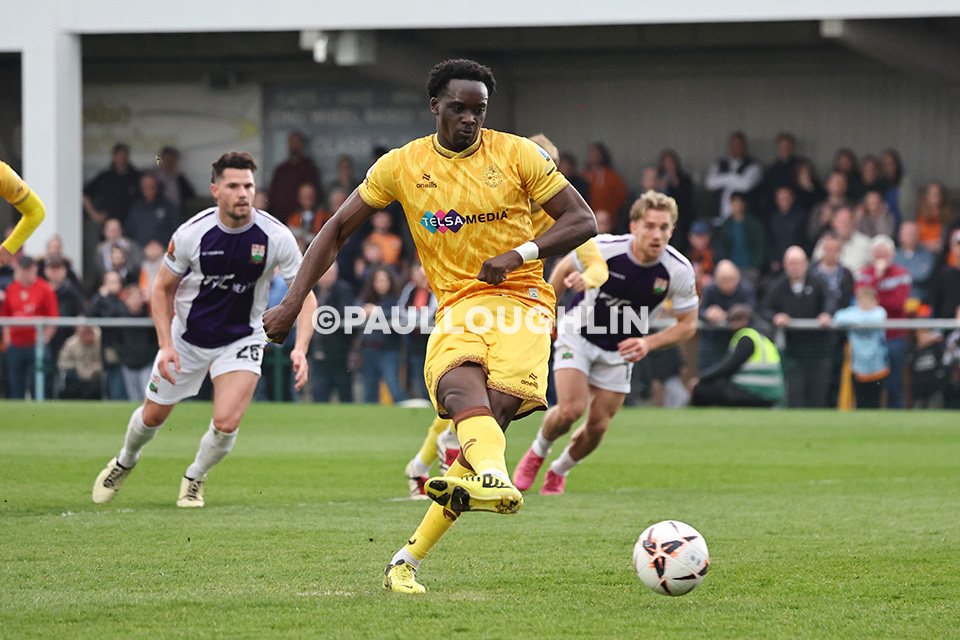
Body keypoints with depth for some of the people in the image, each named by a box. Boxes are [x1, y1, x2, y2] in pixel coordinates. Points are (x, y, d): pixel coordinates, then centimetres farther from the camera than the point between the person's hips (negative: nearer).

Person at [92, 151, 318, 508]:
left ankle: (194, 480, 13)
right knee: (153, 415, 13)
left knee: (226, 423, -19)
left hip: (241, 340, -1)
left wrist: (300, 349, -27)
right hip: (187, 336, 1)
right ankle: (125, 462, 48)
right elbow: (163, 289, -5)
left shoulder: (276, 236, -20)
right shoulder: (191, 234, -19)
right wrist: (165, 344, -15)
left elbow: (305, 295, -12)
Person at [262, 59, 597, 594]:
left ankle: (411, 558, -26)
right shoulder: (402, 166, 7)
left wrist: (520, 254, -12)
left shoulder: (516, 154, 3)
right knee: (460, 387, -34)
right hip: (457, 304, 1)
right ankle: (496, 480, -66)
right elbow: (338, 230, 15)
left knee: (493, 410, -25)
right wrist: (293, 303, 8)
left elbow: (583, 221, 4)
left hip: (521, 299, -1)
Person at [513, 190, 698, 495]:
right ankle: (537, 453, 13)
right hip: (578, 333, -2)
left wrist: (648, 343, -23)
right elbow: (565, 268, -3)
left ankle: (559, 471, 30)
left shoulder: (680, 271, -21)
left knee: (598, 425, 0)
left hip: (620, 350, 2)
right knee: (570, 410, -19)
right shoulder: (602, 249, -25)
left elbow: (687, 324, -8)